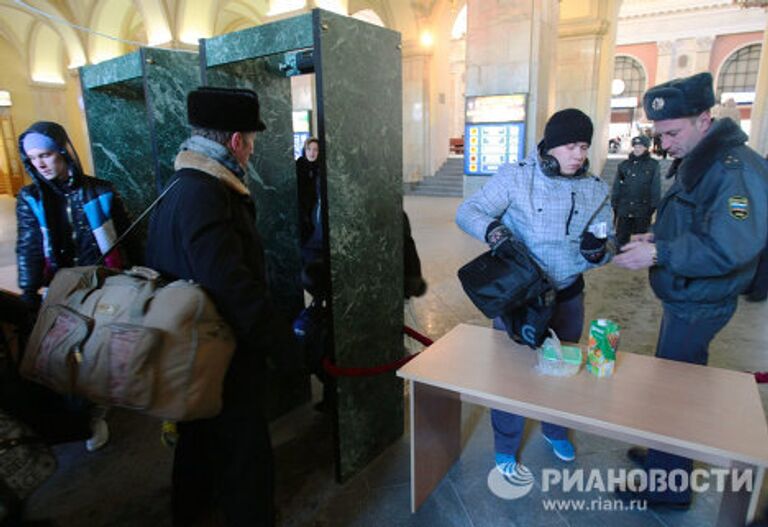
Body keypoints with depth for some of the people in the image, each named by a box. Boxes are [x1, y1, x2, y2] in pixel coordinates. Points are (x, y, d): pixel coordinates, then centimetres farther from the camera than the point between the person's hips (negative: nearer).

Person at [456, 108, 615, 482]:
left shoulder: (595, 189, -1)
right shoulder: (515, 177, -14)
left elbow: (606, 246, 3)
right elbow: (467, 211, -14)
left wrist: (599, 250, -21)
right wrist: (492, 228, -35)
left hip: (568, 297, 5)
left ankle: (555, 431, 52)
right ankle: (505, 451, 31)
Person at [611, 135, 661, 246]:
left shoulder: (653, 165, 3)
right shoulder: (624, 165, 9)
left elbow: (656, 188, 1)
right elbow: (616, 187, 9)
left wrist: (654, 207, -5)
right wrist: (614, 206, 4)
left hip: (643, 211, -2)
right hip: (623, 210, 2)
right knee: (621, 239, 7)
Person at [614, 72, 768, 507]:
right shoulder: (698, 161, 8)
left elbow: (729, 247, -31)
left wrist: (660, 254, -29)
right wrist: (657, 239, 1)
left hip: (700, 304, -9)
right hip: (684, 296, 9)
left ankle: (669, 487, 23)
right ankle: (664, 457, 41)